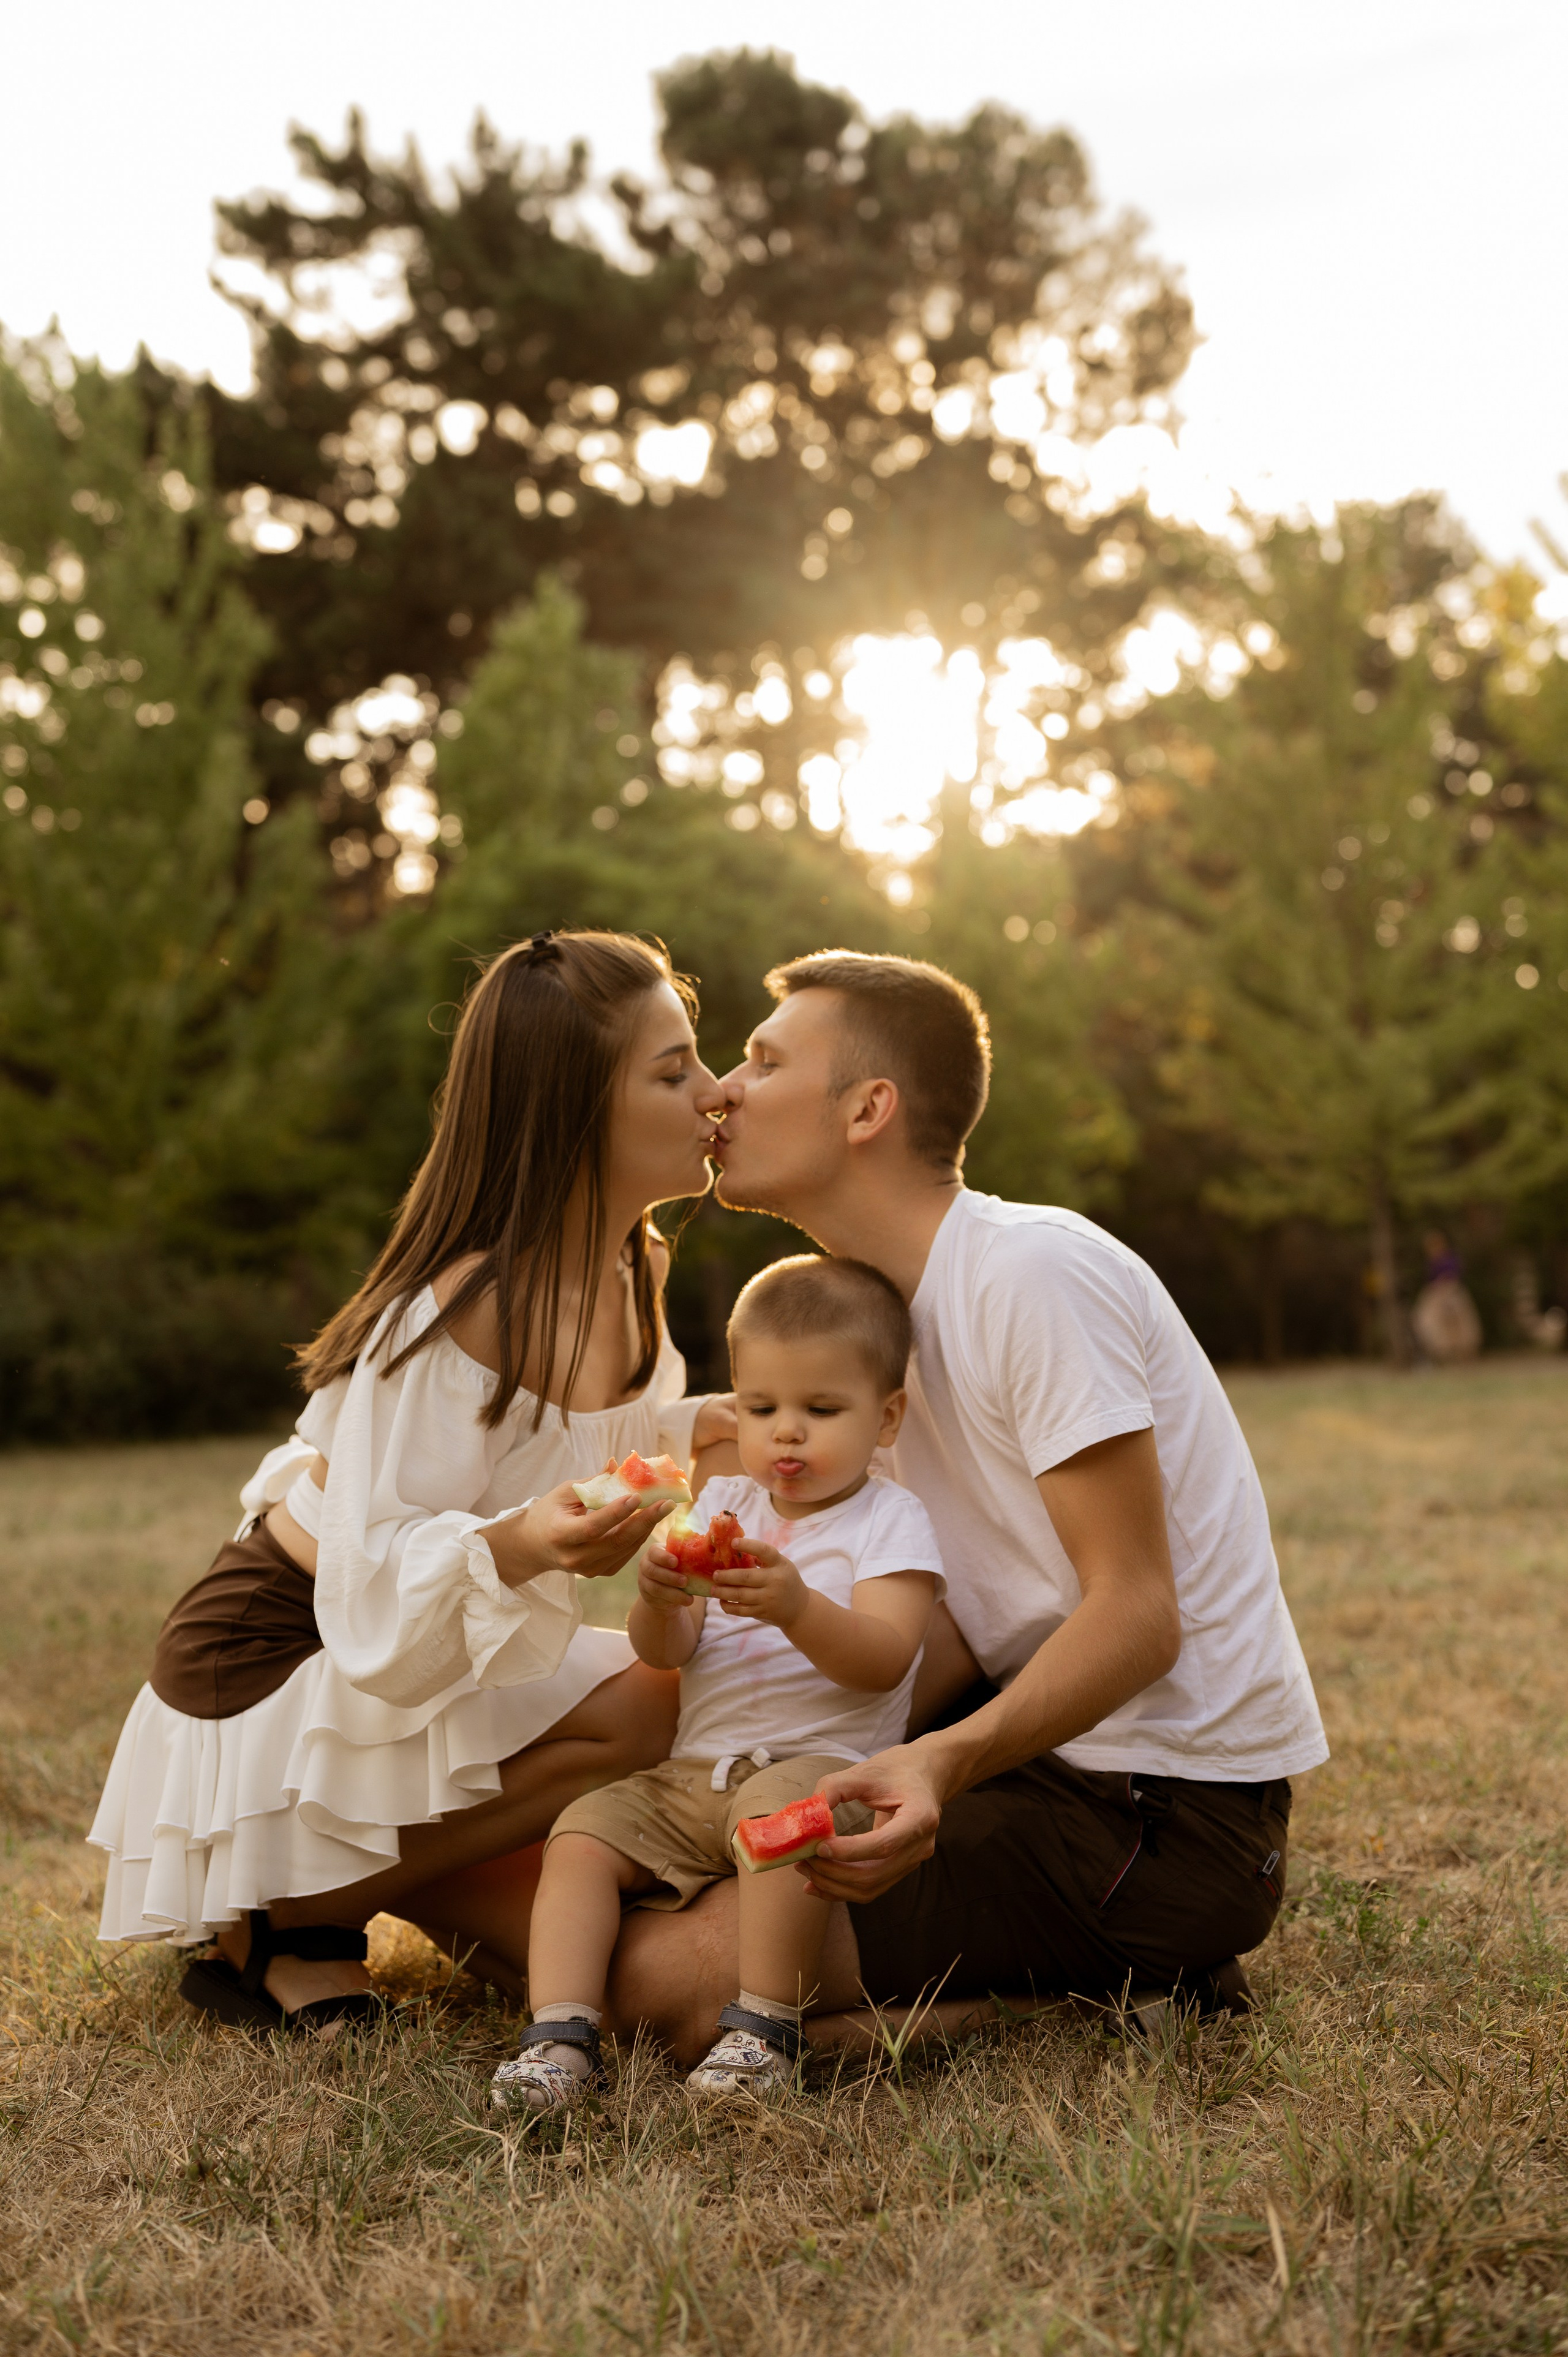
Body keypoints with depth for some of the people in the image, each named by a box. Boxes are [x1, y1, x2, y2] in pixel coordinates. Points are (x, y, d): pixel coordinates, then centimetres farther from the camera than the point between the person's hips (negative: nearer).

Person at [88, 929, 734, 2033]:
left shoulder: (632, 1272, -3)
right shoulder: (457, 1312, -30)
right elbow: (372, 1592, -31)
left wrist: (692, 1432, -3)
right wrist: (511, 1549, -49)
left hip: (427, 1654, 8)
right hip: (271, 1680, -8)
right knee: (636, 1710, -28)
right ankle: (281, 1915, -11)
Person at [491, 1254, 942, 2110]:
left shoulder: (890, 1519, 0)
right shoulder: (721, 1507, 15)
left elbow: (883, 1662, -14)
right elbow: (665, 1653, 6)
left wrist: (797, 1608, -33)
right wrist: (659, 1600, -19)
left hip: (824, 1765, -6)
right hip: (692, 1774, 6)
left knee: (776, 1807, -36)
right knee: (583, 1834, -14)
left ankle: (764, 2027, -28)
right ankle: (561, 2034, -18)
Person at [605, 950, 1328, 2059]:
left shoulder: (1033, 1271, -17)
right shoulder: (899, 1301, 12)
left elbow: (1138, 1615, -21)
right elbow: (964, 1623, 9)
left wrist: (950, 1758, -36)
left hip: (1170, 1821, -10)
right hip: (1063, 1753, 10)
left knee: (668, 1975, -19)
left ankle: (1118, 1994, -4)